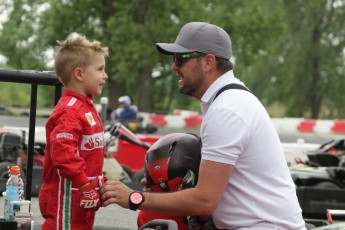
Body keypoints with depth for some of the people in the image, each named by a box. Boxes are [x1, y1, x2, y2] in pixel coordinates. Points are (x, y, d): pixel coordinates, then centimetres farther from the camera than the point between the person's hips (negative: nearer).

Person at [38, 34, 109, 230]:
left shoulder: (86, 108, 15)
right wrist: (85, 185, -25)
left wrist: (99, 184, 22)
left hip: (84, 199, 10)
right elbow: (63, 153, -28)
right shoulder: (69, 111, -18)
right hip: (67, 200, -10)